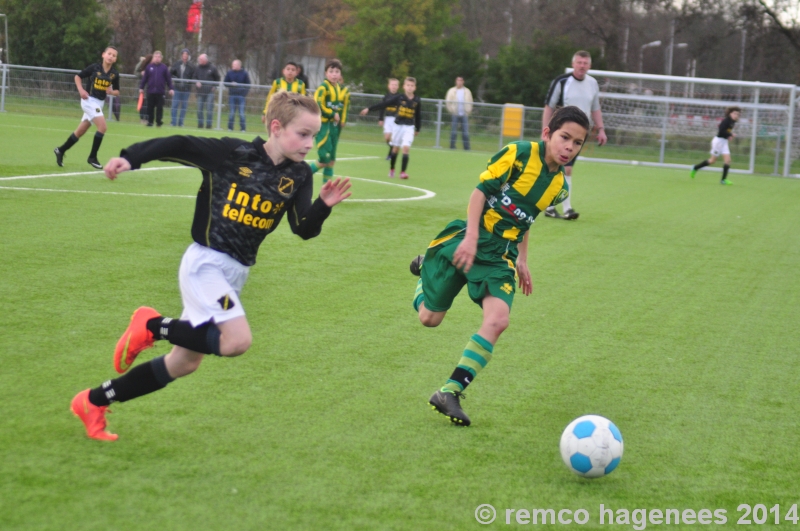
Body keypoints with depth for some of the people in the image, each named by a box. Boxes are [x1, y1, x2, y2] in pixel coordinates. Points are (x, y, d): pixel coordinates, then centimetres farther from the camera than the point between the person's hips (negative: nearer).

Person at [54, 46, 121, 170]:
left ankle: (61, 150, 28)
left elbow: (117, 91, 11)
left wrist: (112, 92, -12)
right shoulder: (94, 67, -11)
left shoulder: (114, 74, 1)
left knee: (80, 131, 12)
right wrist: (81, 90, -15)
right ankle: (92, 157, -7)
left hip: (100, 103, 6)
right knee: (102, 127, -19)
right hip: (89, 100, -6)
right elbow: (78, 77, 0)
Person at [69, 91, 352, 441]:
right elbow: (177, 146, -10)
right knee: (237, 339, -27)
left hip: (235, 273, 7)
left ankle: (94, 402, 26)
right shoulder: (232, 154, -12)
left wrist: (324, 205, -22)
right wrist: (130, 159, -19)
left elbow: (304, 229, -3)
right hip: (205, 263, -7)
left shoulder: (298, 176, 2)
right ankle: (152, 326, -5)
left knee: (183, 364, 11)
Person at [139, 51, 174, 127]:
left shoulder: (164, 67, 2)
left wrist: (171, 88, 0)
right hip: (150, 92, 1)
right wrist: (141, 87, 6)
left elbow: (168, 79, 3)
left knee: (160, 107, 1)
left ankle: (159, 121, 9)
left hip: (160, 92, -1)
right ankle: (150, 121, 14)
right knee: (150, 107, 6)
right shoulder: (149, 67, 5)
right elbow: (144, 78, 7)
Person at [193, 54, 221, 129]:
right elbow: (195, 77, 16)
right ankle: (200, 124, 12)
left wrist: (214, 86, -1)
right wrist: (196, 83, -4)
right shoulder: (198, 68, 7)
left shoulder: (212, 68, 0)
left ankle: (208, 124, -2)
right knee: (199, 109, 4)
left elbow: (217, 78, 9)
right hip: (200, 92, 3)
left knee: (209, 109, -6)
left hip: (210, 92, -3)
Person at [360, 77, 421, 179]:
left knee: (406, 147, -14)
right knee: (396, 148, 9)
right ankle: (391, 169, 26)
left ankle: (403, 171, -12)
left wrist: (417, 129, 16)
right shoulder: (399, 98, -5)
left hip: (409, 127, 0)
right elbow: (383, 104, -4)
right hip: (398, 125, 0)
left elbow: (418, 116, 10)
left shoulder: (417, 101, -1)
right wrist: (369, 109, -5)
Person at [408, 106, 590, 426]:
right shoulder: (520, 153, -11)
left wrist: (521, 261, 20)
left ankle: (450, 393, -19)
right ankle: (428, 268, 39)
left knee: (497, 320, -22)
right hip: (470, 240, -4)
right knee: (429, 318, 4)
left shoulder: (559, 186, 8)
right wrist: (471, 237, -20)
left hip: (501, 254, 4)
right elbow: (482, 190, -11)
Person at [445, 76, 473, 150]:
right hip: (455, 114, -1)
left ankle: (466, 147, -2)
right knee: (453, 131, -3)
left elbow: (470, 102, 12)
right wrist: (451, 111, -3)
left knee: (465, 132, -4)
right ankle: (452, 146, 2)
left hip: (464, 114, 1)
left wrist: (468, 111, 2)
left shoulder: (467, 91, 10)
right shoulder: (452, 91, 6)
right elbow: (448, 101, 6)